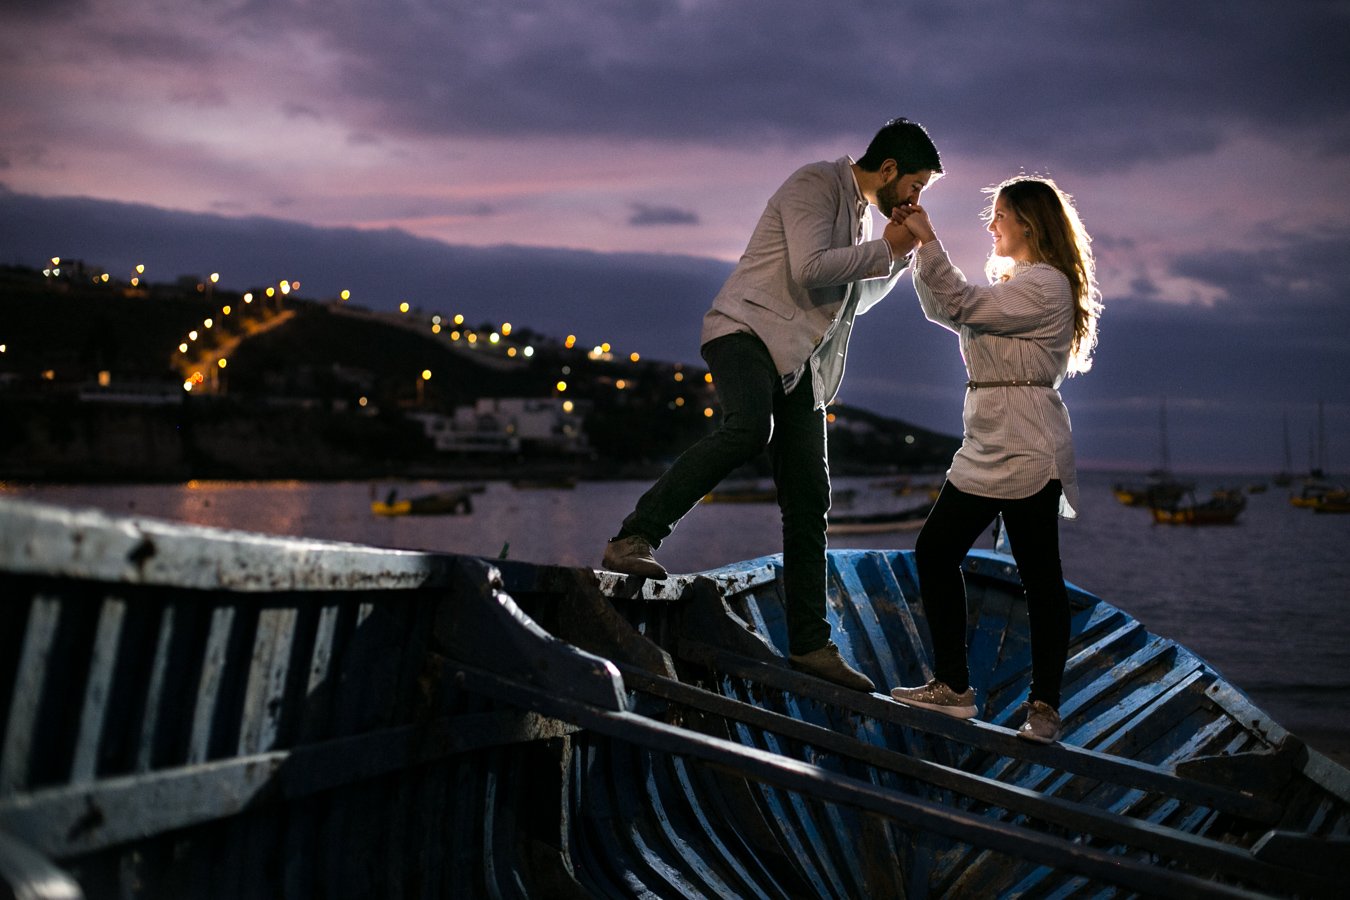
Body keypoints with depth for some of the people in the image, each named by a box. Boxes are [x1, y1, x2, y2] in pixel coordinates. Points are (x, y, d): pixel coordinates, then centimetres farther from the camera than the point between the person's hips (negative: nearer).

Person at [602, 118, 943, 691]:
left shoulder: (861, 213, 23)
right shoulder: (815, 185, -6)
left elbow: (855, 299, 31)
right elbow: (809, 269, -19)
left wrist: (897, 253, 17)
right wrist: (885, 248, -9)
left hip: (797, 360, 9)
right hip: (748, 328, -9)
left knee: (809, 499, 2)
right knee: (749, 429, -38)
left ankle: (810, 643, 7)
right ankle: (633, 540, -34)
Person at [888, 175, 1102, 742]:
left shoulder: (1045, 285, -10)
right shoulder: (1014, 284, 23)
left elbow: (964, 307, -18)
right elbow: (943, 311, 21)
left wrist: (929, 241, -16)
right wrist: (919, 246, 11)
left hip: (1025, 453, -10)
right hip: (985, 450, 10)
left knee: (1039, 577, -4)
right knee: (934, 552, 7)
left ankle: (1044, 706, 3)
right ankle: (952, 687, 13)